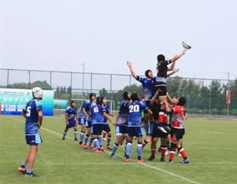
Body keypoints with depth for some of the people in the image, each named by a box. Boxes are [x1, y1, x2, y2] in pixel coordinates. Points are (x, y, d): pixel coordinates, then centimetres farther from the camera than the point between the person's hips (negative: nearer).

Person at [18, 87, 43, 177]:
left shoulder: (29, 103, 12)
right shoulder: (37, 103, -14)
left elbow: (23, 113, 28)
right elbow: (40, 115, -30)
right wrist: (40, 123, -13)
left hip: (27, 128, 9)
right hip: (33, 129, -9)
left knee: (35, 149, 19)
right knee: (33, 150, -3)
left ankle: (22, 166, 18)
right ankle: (29, 172, -1)